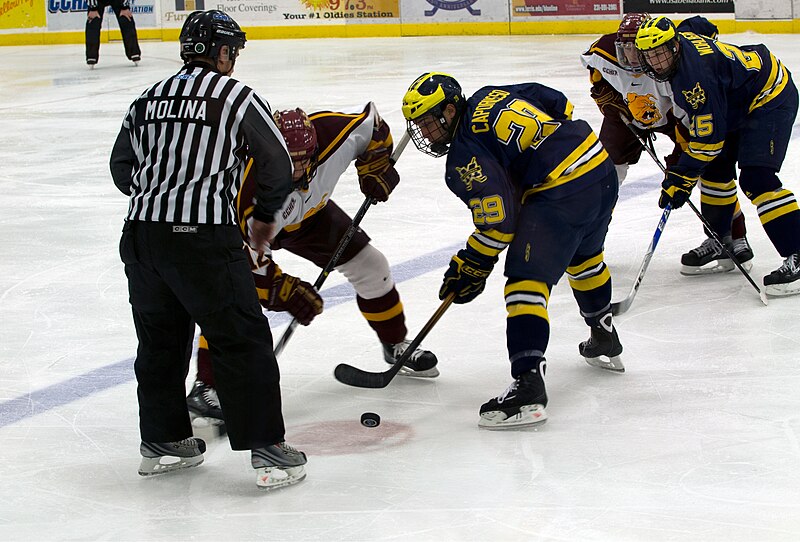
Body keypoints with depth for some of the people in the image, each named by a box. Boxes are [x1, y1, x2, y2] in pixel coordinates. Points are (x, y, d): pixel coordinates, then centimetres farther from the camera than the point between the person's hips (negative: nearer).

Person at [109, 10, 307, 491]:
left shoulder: (149, 99, 14)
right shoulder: (238, 96, -1)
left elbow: (122, 167, 17)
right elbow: (278, 166, 2)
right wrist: (265, 216, 19)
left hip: (142, 234, 6)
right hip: (203, 238, -6)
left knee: (161, 339, 19)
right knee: (243, 341, 0)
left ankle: (162, 442, 28)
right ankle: (268, 451, -1)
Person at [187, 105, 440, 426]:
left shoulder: (332, 133, -34)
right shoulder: (250, 183, -42)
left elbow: (371, 122, -10)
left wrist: (374, 166, -13)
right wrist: (283, 290, -34)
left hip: (310, 214, 5)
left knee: (370, 266, 5)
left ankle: (396, 347, 30)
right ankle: (206, 387, -21)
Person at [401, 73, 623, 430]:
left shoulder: (465, 156, -10)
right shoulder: (493, 95, 12)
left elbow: (498, 221, -13)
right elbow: (560, 105, 19)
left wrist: (470, 269, -3)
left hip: (561, 193, -10)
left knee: (527, 280, -12)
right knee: (583, 257, 33)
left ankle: (528, 384, -26)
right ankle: (605, 342, 54)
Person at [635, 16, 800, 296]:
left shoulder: (696, 73, -32)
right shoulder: (681, 40, -4)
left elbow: (709, 134, -30)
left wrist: (682, 177, -23)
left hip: (771, 98, -11)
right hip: (738, 103, 11)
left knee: (756, 178, -22)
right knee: (714, 166, 11)